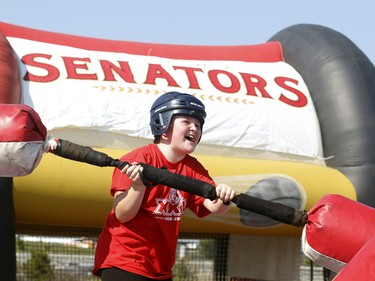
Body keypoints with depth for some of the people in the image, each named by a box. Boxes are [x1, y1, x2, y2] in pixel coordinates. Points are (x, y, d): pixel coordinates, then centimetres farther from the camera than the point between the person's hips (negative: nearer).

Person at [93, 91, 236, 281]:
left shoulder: (192, 168, 7)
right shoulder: (139, 159, -11)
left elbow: (214, 207, -7)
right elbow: (122, 215, -15)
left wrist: (223, 199, -29)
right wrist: (139, 185, -31)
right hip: (123, 265, -7)